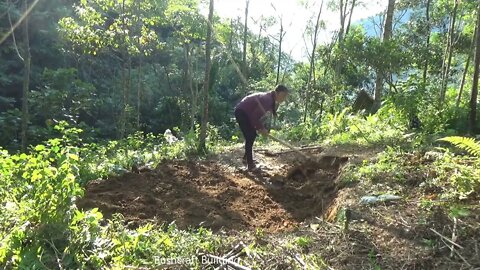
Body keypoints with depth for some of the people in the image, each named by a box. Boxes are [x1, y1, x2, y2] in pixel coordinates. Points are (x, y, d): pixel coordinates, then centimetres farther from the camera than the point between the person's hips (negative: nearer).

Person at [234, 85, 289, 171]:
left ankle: (246, 157, 30)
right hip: (241, 112, -10)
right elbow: (255, 116, -27)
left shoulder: (271, 99, 3)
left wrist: (260, 128, 1)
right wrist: (262, 128, -16)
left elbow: (257, 114, 10)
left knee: (253, 134, 16)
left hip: (246, 113, 10)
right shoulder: (267, 99, -27)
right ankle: (250, 164, -6)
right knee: (250, 137, -11)